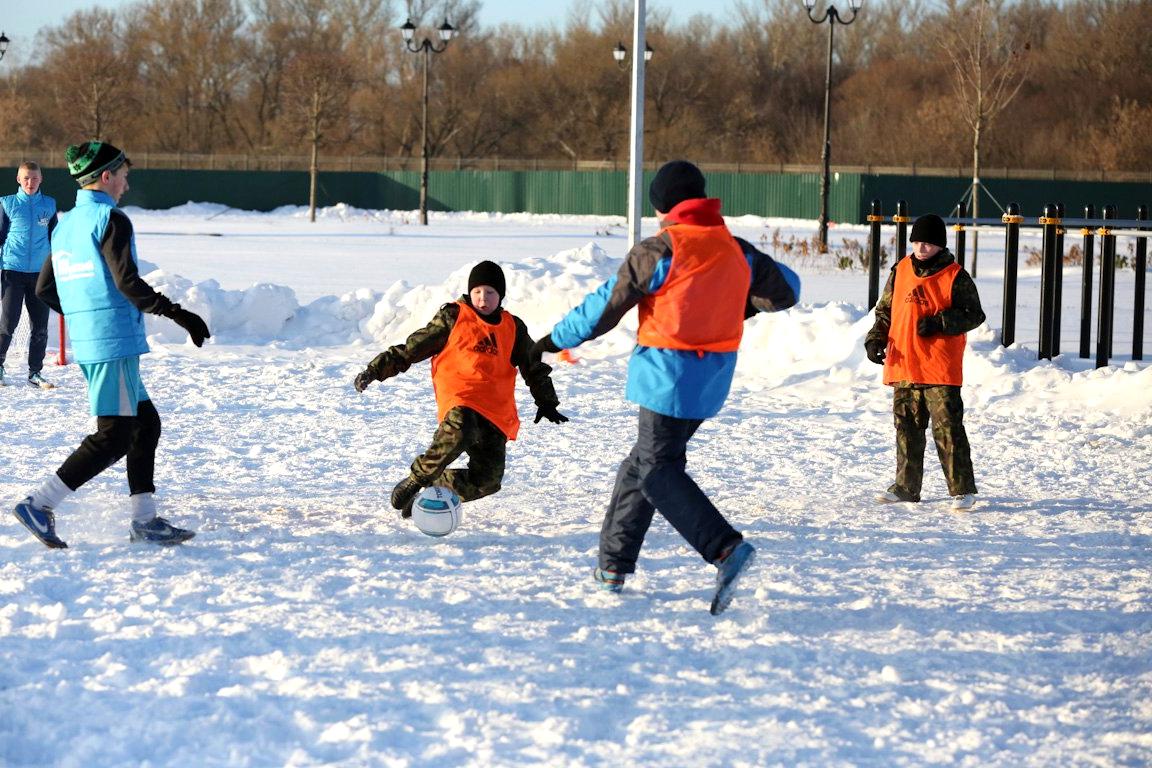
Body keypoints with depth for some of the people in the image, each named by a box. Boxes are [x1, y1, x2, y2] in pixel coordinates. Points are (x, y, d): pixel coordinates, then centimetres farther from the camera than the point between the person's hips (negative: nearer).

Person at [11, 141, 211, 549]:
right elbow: (127, 282, -21)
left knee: (145, 422, 14)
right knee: (113, 436, -7)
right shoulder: (110, 219, -11)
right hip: (114, 342, -9)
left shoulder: (66, 225, 15)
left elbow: (44, 289, 19)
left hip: (86, 343, 9)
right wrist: (178, 314, -19)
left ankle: (144, 519, 12)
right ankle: (39, 504, -12)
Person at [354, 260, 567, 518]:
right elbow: (412, 348, 7)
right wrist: (376, 369, 3)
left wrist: (547, 404, 19)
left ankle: (436, 487, 14)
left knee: (487, 481, -11)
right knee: (458, 432, -40)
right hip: (458, 400, -4)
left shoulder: (514, 329, 16)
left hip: (496, 410, 4)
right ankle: (416, 481, -19)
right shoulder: (453, 317, 6)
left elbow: (534, 368, 26)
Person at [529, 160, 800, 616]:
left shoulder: (658, 251, -11)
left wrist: (556, 339, 6)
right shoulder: (737, 251, 6)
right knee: (644, 462, 17)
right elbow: (785, 290, 18)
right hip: (713, 377, 7)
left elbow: (607, 303, -7)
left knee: (658, 470, -6)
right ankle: (613, 564, 19)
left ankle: (725, 547, -24)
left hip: (669, 375, -7)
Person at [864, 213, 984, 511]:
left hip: (940, 368, -5)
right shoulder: (901, 272, 11)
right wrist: (876, 339, 4)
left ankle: (962, 489, -3)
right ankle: (906, 486, 20)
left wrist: (938, 323, -16)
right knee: (907, 427, 11)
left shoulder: (955, 276, -4)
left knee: (947, 428, -7)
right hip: (903, 365, 5)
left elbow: (973, 315, -5)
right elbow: (885, 310, 19)